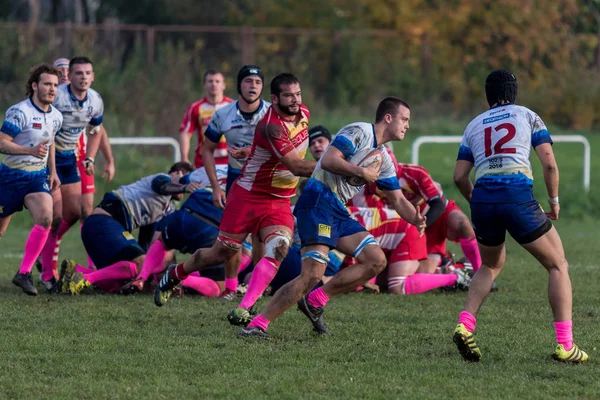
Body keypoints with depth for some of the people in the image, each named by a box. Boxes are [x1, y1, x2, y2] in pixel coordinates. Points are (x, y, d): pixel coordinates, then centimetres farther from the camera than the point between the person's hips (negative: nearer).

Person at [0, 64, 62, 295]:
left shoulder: (56, 117, 5)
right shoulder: (20, 112, -18)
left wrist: (53, 172, 18)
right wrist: (31, 150, -32)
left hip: (38, 177, 5)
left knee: (45, 219, -20)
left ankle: (24, 273, -13)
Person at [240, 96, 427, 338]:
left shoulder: (384, 159, 21)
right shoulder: (359, 132, -6)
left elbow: (398, 200, 22)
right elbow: (328, 160, -19)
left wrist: (416, 219, 3)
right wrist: (362, 172, -17)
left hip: (339, 212, 10)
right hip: (319, 202, -10)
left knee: (376, 260, -1)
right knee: (312, 275, -21)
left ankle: (315, 301, 3)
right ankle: (257, 325, -18)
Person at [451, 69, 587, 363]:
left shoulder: (474, 126, 22)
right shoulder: (528, 116, 14)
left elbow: (459, 177, 16)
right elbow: (549, 164, 4)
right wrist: (554, 201, 18)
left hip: (483, 198, 4)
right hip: (518, 197, -4)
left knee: (490, 266, 29)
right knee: (558, 265, 9)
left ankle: (465, 325, 6)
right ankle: (564, 344, -3)